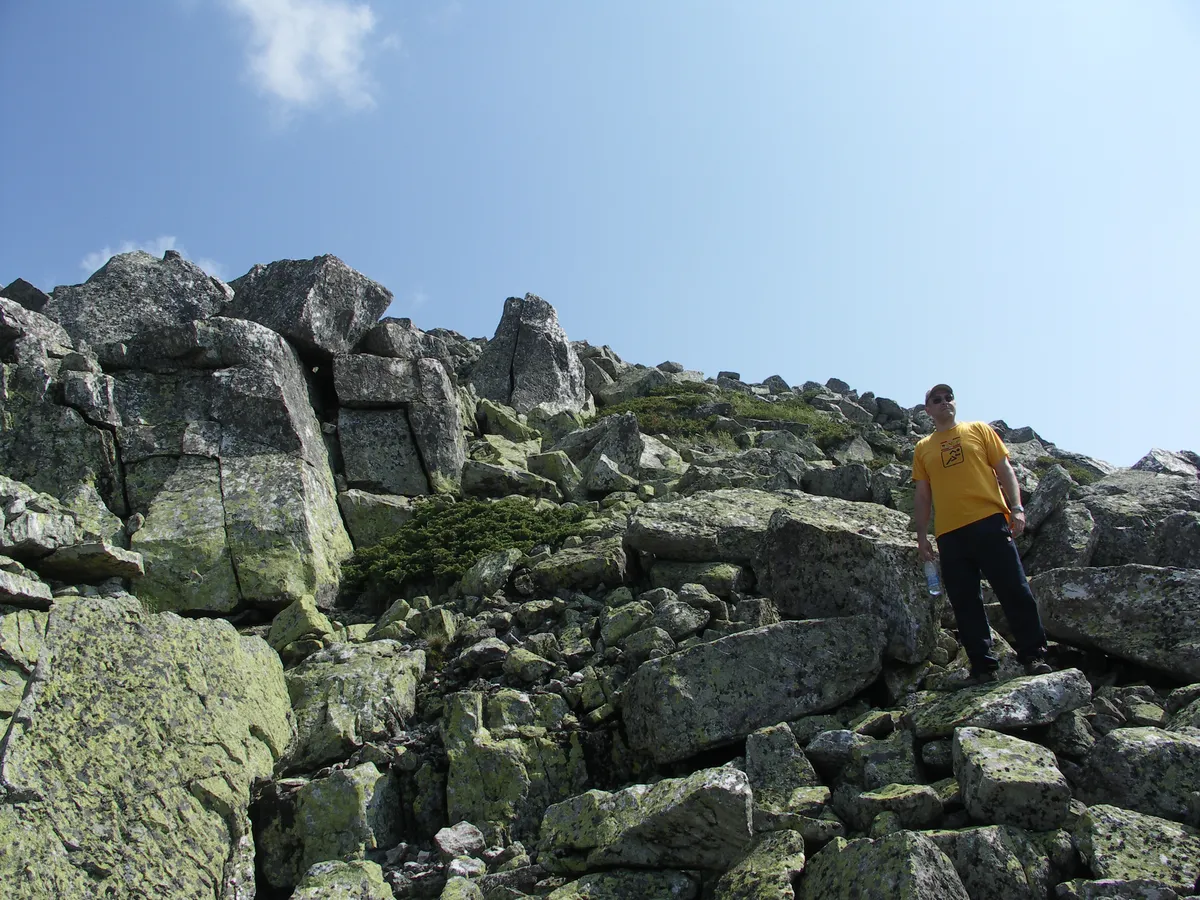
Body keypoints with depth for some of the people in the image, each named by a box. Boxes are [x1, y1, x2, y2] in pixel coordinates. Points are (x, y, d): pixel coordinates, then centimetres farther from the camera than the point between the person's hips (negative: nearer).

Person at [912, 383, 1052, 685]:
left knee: (1015, 591, -3)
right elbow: (922, 494, 15)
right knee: (965, 603, 2)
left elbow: (1004, 469, 8)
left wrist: (1016, 507, -5)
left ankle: (1033, 656, 7)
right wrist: (921, 535, 8)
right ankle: (983, 667, 8)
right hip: (949, 533, 2)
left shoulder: (978, 430, 14)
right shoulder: (923, 448, 17)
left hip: (989, 521, -2)